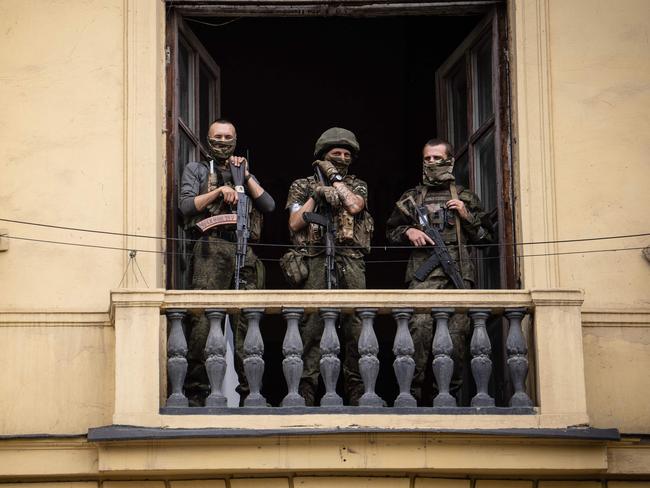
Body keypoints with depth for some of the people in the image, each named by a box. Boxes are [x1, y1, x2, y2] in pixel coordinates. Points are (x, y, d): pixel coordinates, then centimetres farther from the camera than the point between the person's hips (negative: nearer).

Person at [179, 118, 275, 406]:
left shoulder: (245, 174, 28)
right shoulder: (196, 170, 19)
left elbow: (269, 206, 12)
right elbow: (186, 206, 4)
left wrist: (245, 176, 7)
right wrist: (219, 191, -5)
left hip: (244, 252, 4)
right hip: (211, 248, -3)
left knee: (246, 323, -1)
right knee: (204, 320, -14)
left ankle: (248, 392, 0)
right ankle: (196, 391, -14)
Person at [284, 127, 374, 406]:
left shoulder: (357, 185, 19)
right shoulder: (303, 186, 16)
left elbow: (354, 206, -4)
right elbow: (295, 224, 5)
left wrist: (334, 177, 4)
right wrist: (316, 195, -2)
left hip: (350, 260, 1)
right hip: (315, 260, -1)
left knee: (356, 326, -4)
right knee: (311, 326, -8)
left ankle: (357, 393, -1)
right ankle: (306, 392, -8)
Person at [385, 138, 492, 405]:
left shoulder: (466, 198, 20)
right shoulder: (411, 198, 20)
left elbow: (485, 237, 20)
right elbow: (391, 231, 24)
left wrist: (467, 216, 4)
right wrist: (408, 232, 4)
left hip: (459, 275, 1)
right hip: (423, 275, -1)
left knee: (456, 333, -7)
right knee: (420, 329, -18)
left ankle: (451, 392, -1)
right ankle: (415, 392, -18)